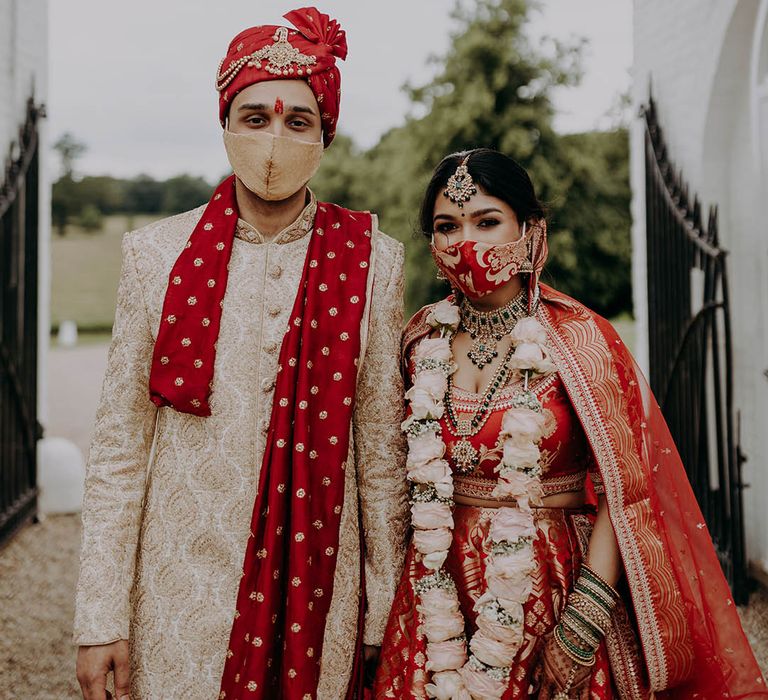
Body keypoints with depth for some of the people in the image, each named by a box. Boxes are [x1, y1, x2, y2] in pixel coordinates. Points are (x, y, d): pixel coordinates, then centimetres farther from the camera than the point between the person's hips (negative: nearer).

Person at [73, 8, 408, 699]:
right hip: (181, 586, 0)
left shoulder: (372, 261, -3)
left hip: (318, 585, 0)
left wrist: (388, 612, 2)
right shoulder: (158, 254, -3)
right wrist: (101, 617, -4)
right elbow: (119, 443, -2)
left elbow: (381, 447, 0)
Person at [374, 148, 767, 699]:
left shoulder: (581, 339, -11)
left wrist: (584, 620, -17)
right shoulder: (423, 341, 0)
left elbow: (620, 492, -13)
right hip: (442, 587, 3)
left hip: (553, 588, -3)